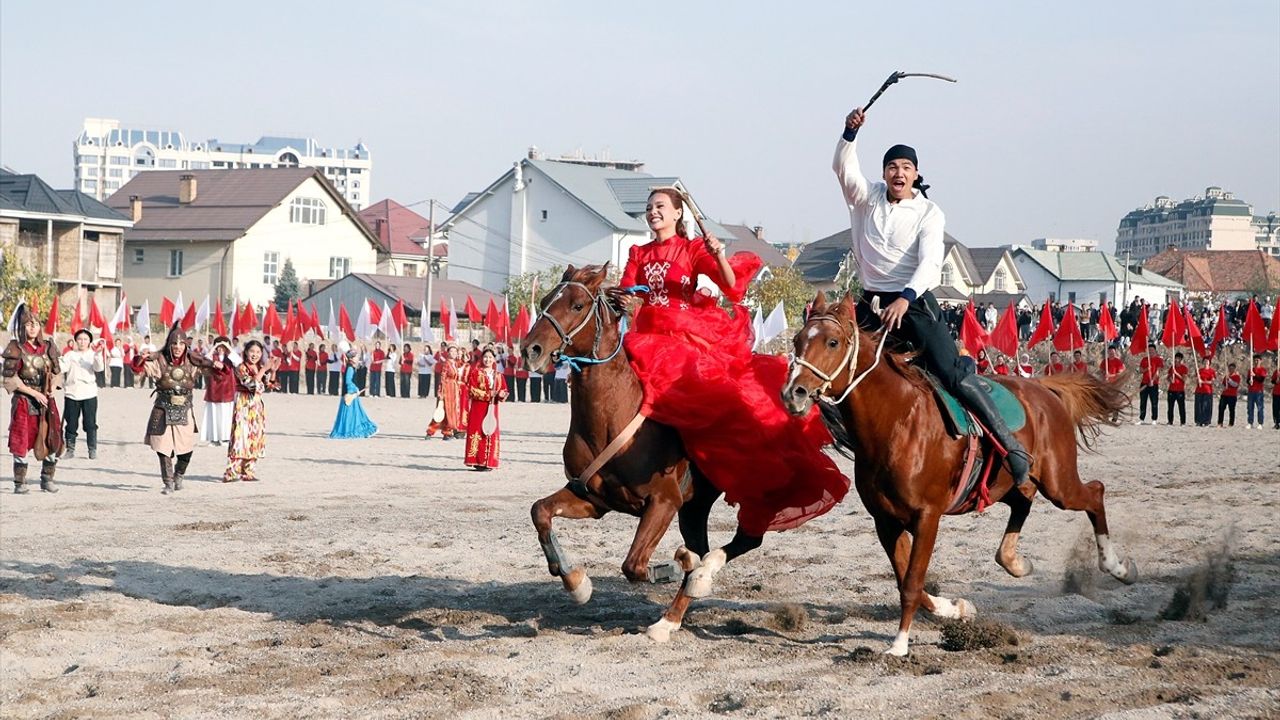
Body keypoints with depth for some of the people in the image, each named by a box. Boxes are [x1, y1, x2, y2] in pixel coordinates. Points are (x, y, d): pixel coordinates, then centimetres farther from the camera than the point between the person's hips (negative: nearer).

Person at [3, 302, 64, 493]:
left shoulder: (48, 347, 7)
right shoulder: (16, 348, -5)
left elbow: (56, 371, 16)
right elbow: (10, 378, -9)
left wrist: (52, 388, -5)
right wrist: (34, 393, -14)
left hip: (46, 402, 4)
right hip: (23, 402, -4)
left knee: (53, 439, 2)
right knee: (21, 442, -3)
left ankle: (47, 479, 15)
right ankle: (19, 482, 4)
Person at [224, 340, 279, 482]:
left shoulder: (260, 368, 11)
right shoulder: (241, 368, -10)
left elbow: (266, 387, 9)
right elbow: (251, 383, -23)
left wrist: (272, 371, -3)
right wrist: (264, 369, -24)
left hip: (257, 406, 7)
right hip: (244, 406, -7)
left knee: (255, 438, 7)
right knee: (241, 437, -13)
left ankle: (247, 471, 13)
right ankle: (231, 472, -14)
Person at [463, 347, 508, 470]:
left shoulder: (499, 375, 13)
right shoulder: (475, 373, 2)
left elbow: (504, 390, 12)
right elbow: (471, 390, -7)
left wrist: (502, 394, -12)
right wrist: (487, 394, -16)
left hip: (492, 408, 4)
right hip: (478, 408, -4)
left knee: (491, 435, 2)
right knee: (477, 434, -8)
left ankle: (488, 462, 6)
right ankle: (477, 461, -7)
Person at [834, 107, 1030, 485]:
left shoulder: (928, 212, -4)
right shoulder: (868, 198, 7)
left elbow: (929, 261, -16)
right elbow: (844, 167, -7)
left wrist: (905, 298, -33)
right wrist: (850, 132, -25)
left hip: (915, 302, -5)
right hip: (873, 302, 5)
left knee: (952, 374, -13)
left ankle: (1010, 443, -12)